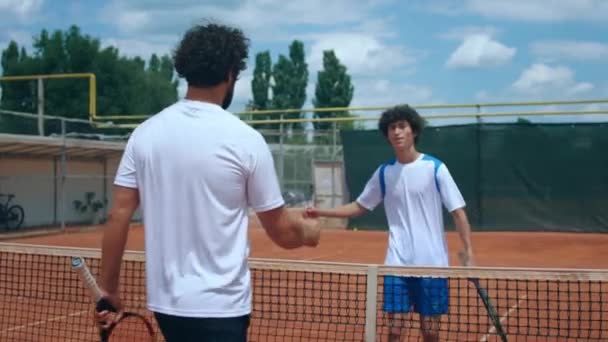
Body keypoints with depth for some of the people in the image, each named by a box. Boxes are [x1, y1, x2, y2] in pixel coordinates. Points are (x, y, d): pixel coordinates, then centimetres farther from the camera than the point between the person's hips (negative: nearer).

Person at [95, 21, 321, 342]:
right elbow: (282, 232, -4)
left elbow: (117, 217, 0)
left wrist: (108, 289, 9)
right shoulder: (245, 139, -11)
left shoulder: (145, 133, -1)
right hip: (219, 306, -5)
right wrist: (308, 231, 17)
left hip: (166, 301, 5)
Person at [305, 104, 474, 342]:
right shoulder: (384, 172, 5)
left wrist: (469, 253, -12)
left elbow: (458, 213, -5)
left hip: (432, 263, -2)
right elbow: (359, 207, 16)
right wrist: (321, 212, 6)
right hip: (397, 264, 2)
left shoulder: (435, 168, -5)